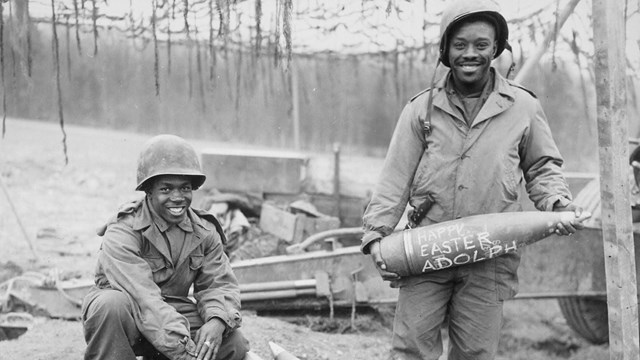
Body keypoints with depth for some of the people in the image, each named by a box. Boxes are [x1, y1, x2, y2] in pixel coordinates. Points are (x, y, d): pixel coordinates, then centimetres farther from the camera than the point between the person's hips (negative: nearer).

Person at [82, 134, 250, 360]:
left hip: (175, 312, 5)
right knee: (111, 304, -38)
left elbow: (220, 283, -2)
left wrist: (216, 322, -28)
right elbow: (142, 298, -30)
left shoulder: (205, 232, 1)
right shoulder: (122, 232, -19)